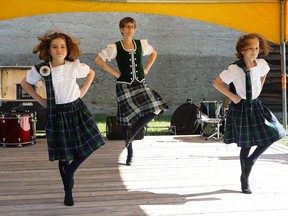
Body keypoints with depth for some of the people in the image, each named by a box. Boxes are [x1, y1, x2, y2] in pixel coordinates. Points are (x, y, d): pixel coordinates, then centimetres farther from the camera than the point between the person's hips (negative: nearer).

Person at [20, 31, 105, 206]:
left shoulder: (75, 66, -6)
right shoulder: (41, 69, -11)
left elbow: (91, 73, 13)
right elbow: (24, 83, 6)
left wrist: (82, 92, 4)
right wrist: (40, 100, 0)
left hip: (77, 109, 2)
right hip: (57, 113, -2)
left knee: (90, 145, -3)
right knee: (63, 154, 5)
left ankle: (69, 172, 20)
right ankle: (68, 191, 22)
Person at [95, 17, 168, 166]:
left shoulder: (141, 44, 3)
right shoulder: (115, 47, -8)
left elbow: (154, 53, 20)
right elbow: (98, 60, -9)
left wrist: (147, 68, 7)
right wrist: (114, 72, -12)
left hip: (141, 84, 4)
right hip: (124, 86, -4)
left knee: (156, 109, -13)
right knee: (127, 118, 1)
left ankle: (132, 133, 6)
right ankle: (130, 153, 17)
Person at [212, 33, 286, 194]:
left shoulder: (262, 64, -7)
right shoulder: (234, 69, -22)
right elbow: (216, 83, -14)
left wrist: (259, 90, 9)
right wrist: (232, 96, -14)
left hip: (256, 105, 6)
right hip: (241, 108, -5)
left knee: (272, 135, 1)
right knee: (246, 145, 3)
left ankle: (252, 160, 23)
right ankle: (245, 179, 21)